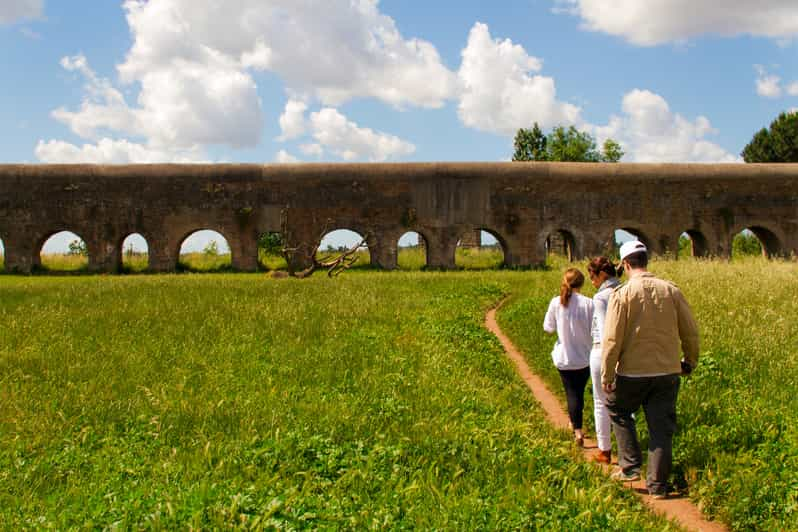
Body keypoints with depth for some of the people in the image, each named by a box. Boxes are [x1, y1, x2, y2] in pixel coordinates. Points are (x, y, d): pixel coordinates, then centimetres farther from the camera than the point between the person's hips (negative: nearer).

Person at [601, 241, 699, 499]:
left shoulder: (622, 294, -11)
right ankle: (658, 485, 14)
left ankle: (630, 466, 18)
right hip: (667, 371, 3)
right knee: (662, 428, 10)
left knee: (618, 411, 23)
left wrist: (606, 375, -3)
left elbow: (612, 339, -12)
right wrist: (690, 361, 23)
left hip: (633, 372, -3)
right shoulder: (671, 291, -1)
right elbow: (690, 331, 6)